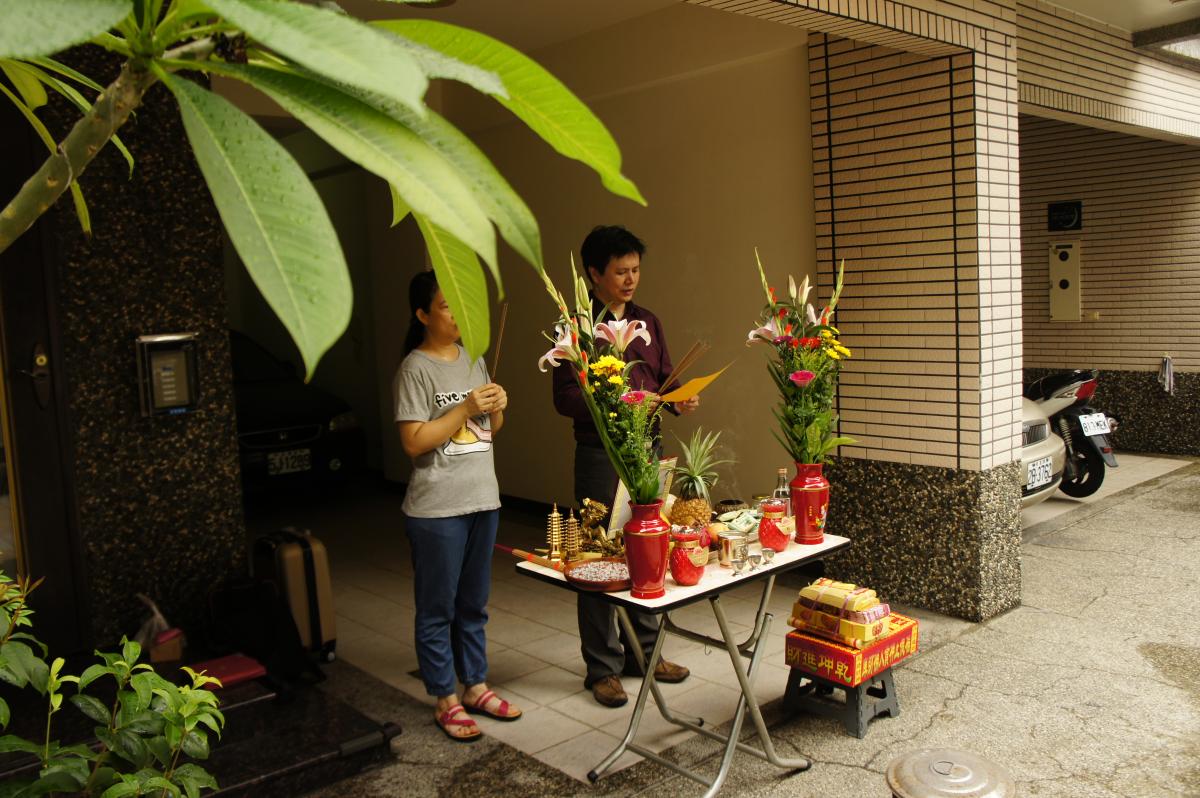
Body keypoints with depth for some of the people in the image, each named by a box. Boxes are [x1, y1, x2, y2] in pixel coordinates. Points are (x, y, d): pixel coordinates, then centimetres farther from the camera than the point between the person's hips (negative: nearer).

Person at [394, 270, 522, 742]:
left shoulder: (473, 359, 10)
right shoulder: (415, 368, -11)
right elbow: (414, 442, -16)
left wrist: (496, 409, -4)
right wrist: (466, 408, -19)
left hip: (483, 499, 7)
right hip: (437, 508, -7)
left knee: (474, 603, 17)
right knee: (438, 609, 5)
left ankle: (475, 687, 30)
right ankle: (446, 702, 18)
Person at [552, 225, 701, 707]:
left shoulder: (648, 323, 11)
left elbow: (664, 379, 15)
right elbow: (565, 397, -11)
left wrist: (678, 401, -7)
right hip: (600, 454, -6)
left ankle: (643, 652, 28)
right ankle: (602, 668, 14)